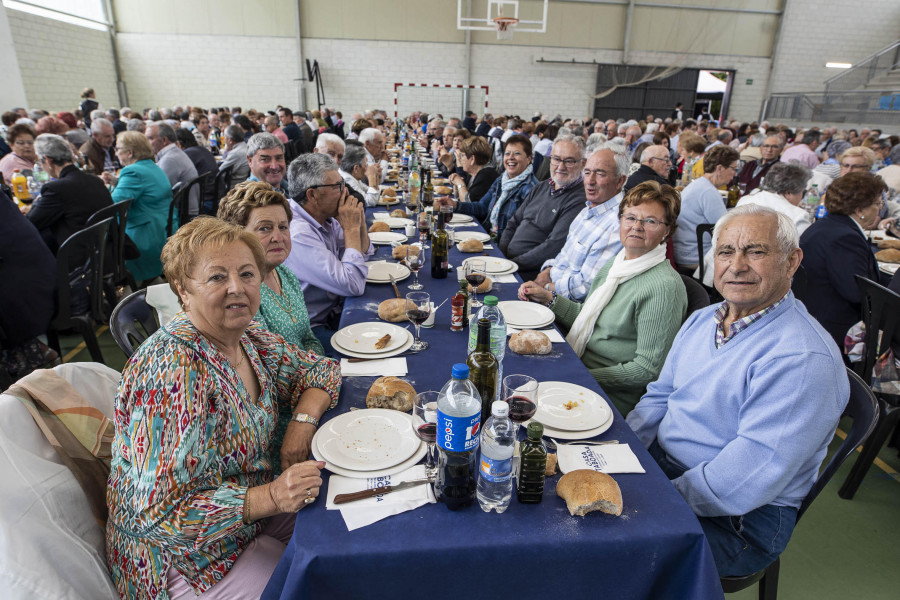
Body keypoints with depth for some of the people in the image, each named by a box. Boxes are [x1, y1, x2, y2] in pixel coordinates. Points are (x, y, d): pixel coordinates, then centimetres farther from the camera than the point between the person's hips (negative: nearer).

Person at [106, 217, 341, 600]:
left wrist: (303, 421, -12)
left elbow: (320, 369, 7)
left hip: (254, 508, 7)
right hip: (188, 558, -7)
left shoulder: (250, 339, -5)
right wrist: (272, 497, -35)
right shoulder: (173, 370, -28)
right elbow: (159, 513, -27)